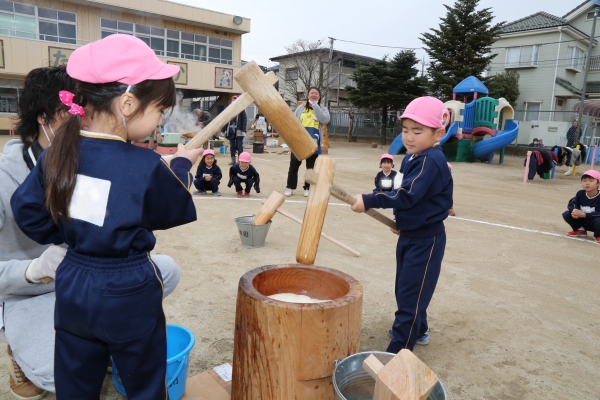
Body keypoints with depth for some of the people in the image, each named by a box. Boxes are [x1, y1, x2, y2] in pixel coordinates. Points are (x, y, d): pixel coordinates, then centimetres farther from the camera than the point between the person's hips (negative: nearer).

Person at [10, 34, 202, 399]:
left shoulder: (60, 152, -4)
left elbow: (26, 207, 5)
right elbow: (177, 212, -5)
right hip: (129, 293, -5)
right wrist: (182, 165, 8)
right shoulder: (147, 166, -22)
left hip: (72, 287, 6)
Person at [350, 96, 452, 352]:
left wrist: (369, 201, -35)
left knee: (410, 295, -4)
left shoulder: (431, 161, -23)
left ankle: (399, 350, 6)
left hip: (426, 239, -10)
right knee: (404, 288, 22)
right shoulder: (411, 158, 6)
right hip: (409, 235, 10)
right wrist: (401, 219, 7)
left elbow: (407, 195, -33)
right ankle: (417, 330, 42)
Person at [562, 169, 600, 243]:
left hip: (594, 222, -5)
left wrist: (584, 215, -37)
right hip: (582, 221, 5)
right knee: (566, 214, -13)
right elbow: (572, 204, -9)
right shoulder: (580, 194, -6)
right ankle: (580, 230, 12)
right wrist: (574, 211, -33)